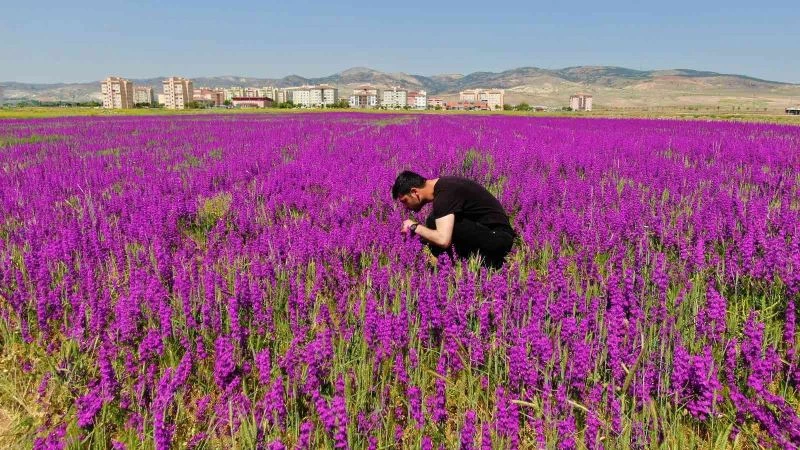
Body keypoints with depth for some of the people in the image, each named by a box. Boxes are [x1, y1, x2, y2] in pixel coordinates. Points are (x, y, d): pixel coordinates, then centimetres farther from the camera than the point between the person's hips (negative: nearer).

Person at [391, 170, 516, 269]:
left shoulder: (445, 193, -21)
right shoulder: (442, 185, 9)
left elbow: (443, 240, -32)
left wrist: (415, 227, -16)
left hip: (498, 238, -10)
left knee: (434, 222, -22)